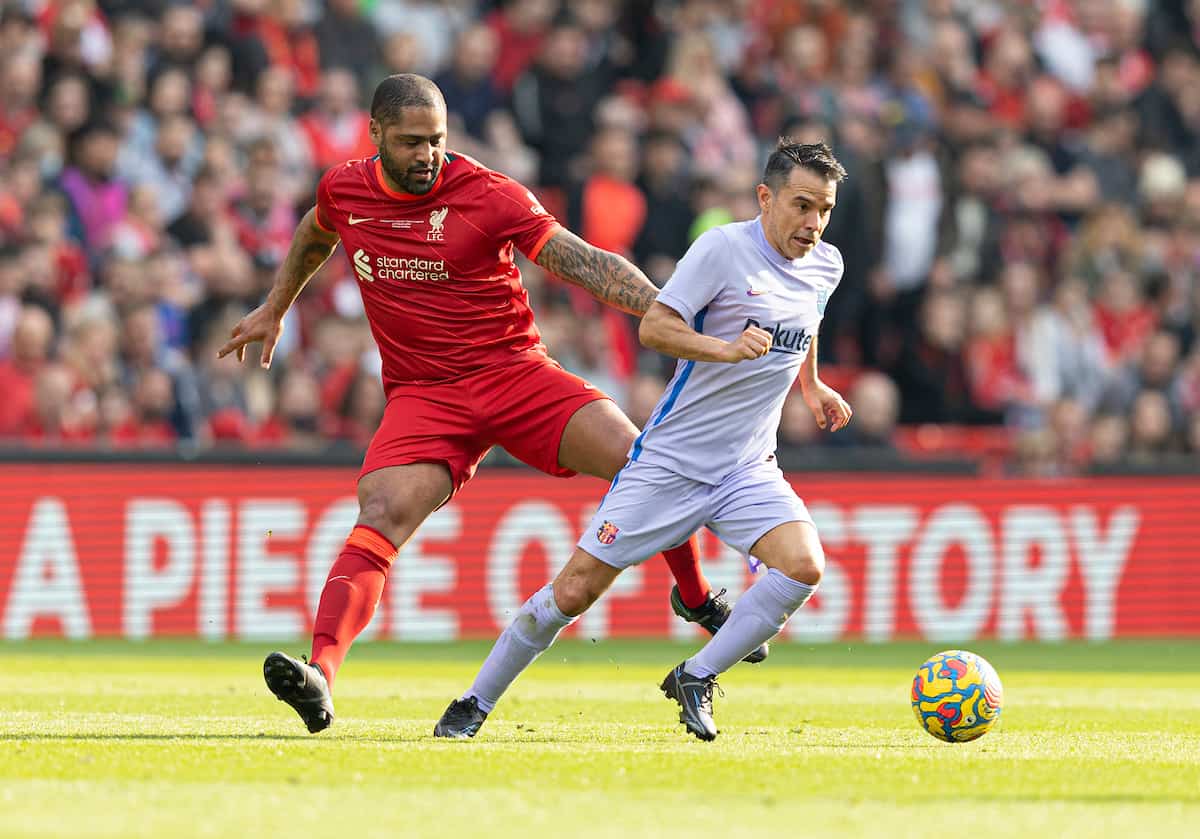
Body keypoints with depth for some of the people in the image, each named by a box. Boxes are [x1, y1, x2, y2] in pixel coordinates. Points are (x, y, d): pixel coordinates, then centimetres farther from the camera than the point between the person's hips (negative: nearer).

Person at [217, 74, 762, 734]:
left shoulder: (487, 195, -11)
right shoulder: (344, 190, 2)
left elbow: (582, 262, -15)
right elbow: (314, 236, 28)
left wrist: (665, 309, -28)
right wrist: (275, 310, 38)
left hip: (514, 370, -1)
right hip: (422, 393, 1)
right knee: (381, 517, -24)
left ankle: (695, 597, 11)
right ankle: (319, 674, -38)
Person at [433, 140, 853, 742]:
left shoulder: (825, 267, 6)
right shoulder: (724, 248, -14)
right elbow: (653, 327, -20)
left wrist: (811, 385, 30)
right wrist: (724, 348, -32)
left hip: (748, 469, 5)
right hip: (669, 461, -5)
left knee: (803, 566, -22)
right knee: (576, 589, -4)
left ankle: (695, 680, -6)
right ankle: (475, 704, 14)